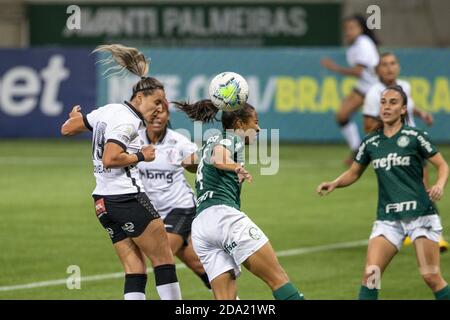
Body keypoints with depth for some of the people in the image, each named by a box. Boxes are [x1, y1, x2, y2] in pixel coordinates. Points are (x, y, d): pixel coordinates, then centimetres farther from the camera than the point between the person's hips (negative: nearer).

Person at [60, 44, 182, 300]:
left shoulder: (109, 111, 12)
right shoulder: (127, 122, -14)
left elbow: (67, 129, 21)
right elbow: (110, 159, -25)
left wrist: (74, 116, 42)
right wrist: (141, 157, -12)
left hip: (104, 202, 9)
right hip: (128, 199, -9)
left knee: (135, 269, 4)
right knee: (164, 260, -2)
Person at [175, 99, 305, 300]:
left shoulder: (210, 142, 28)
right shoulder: (230, 139, 3)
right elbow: (218, 157, -21)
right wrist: (237, 168, -39)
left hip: (199, 227, 8)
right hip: (224, 215, -8)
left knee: (226, 299, -2)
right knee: (278, 278, -11)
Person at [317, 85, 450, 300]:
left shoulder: (414, 136, -4)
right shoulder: (370, 142, 7)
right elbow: (353, 173, 19)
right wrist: (334, 184, 0)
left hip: (420, 214, -3)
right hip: (388, 218, 3)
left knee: (431, 276, -5)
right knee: (371, 273, -10)